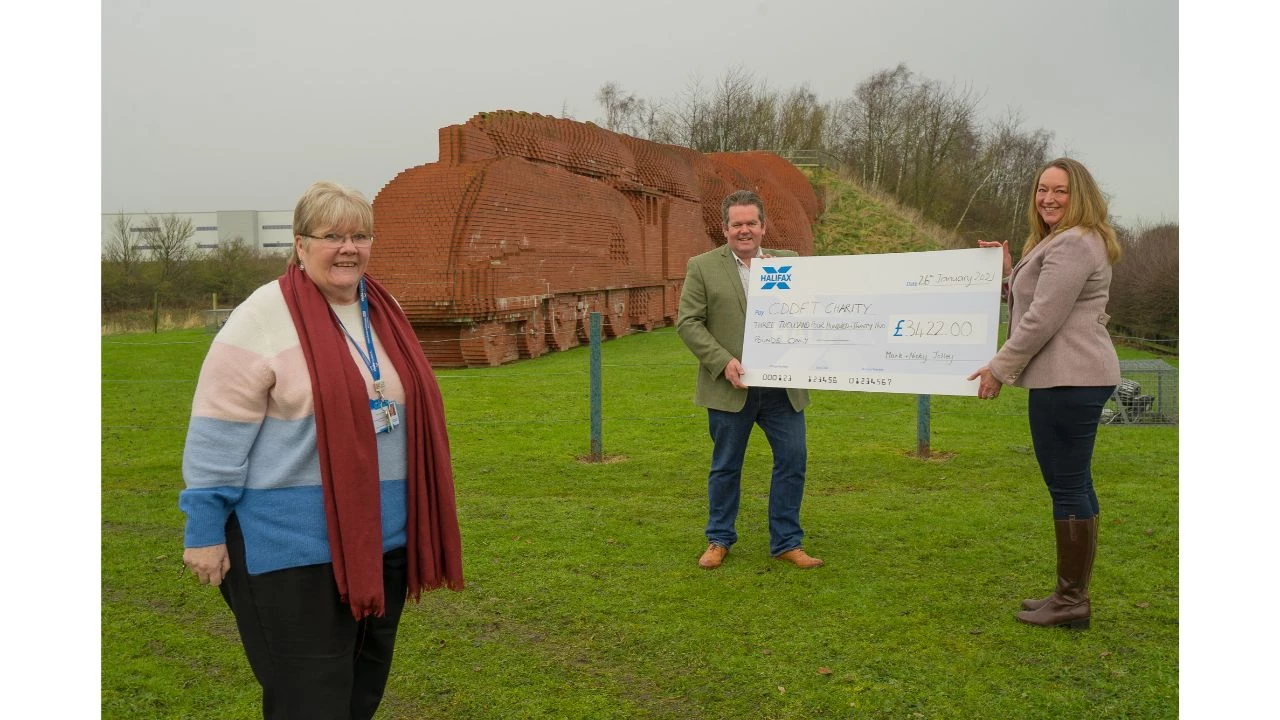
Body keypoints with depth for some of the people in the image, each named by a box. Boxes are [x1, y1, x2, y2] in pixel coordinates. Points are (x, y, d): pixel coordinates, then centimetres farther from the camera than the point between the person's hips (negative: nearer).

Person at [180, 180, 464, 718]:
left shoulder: (383, 313, 9)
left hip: (380, 536, 7)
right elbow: (217, 433, -12)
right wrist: (205, 531, -12)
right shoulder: (264, 318, -11)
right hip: (293, 546, -7)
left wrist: (419, 522, 22)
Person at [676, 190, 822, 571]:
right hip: (730, 388, -2)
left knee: (793, 461, 5)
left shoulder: (786, 263, 8)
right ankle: (719, 539, 27)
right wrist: (723, 361, -15)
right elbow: (688, 322, -6)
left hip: (782, 386, 3)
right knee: (725, 466, 10)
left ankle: (786, 542, 21)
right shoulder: (702, 267, 0)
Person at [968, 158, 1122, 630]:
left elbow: (1042, 320, -19)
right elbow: (1040, 301, 28)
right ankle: (1072, 595, 24)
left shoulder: (1071, 245, -14)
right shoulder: (1060, 241, 21)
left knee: (1068, 487, -5)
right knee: (1074, 485, 14)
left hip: (1068, 380, -12)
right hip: (1074, 378, 12)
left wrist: (999, 368, -12)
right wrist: (1011, 271, 18)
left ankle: (1071, 602, 3)